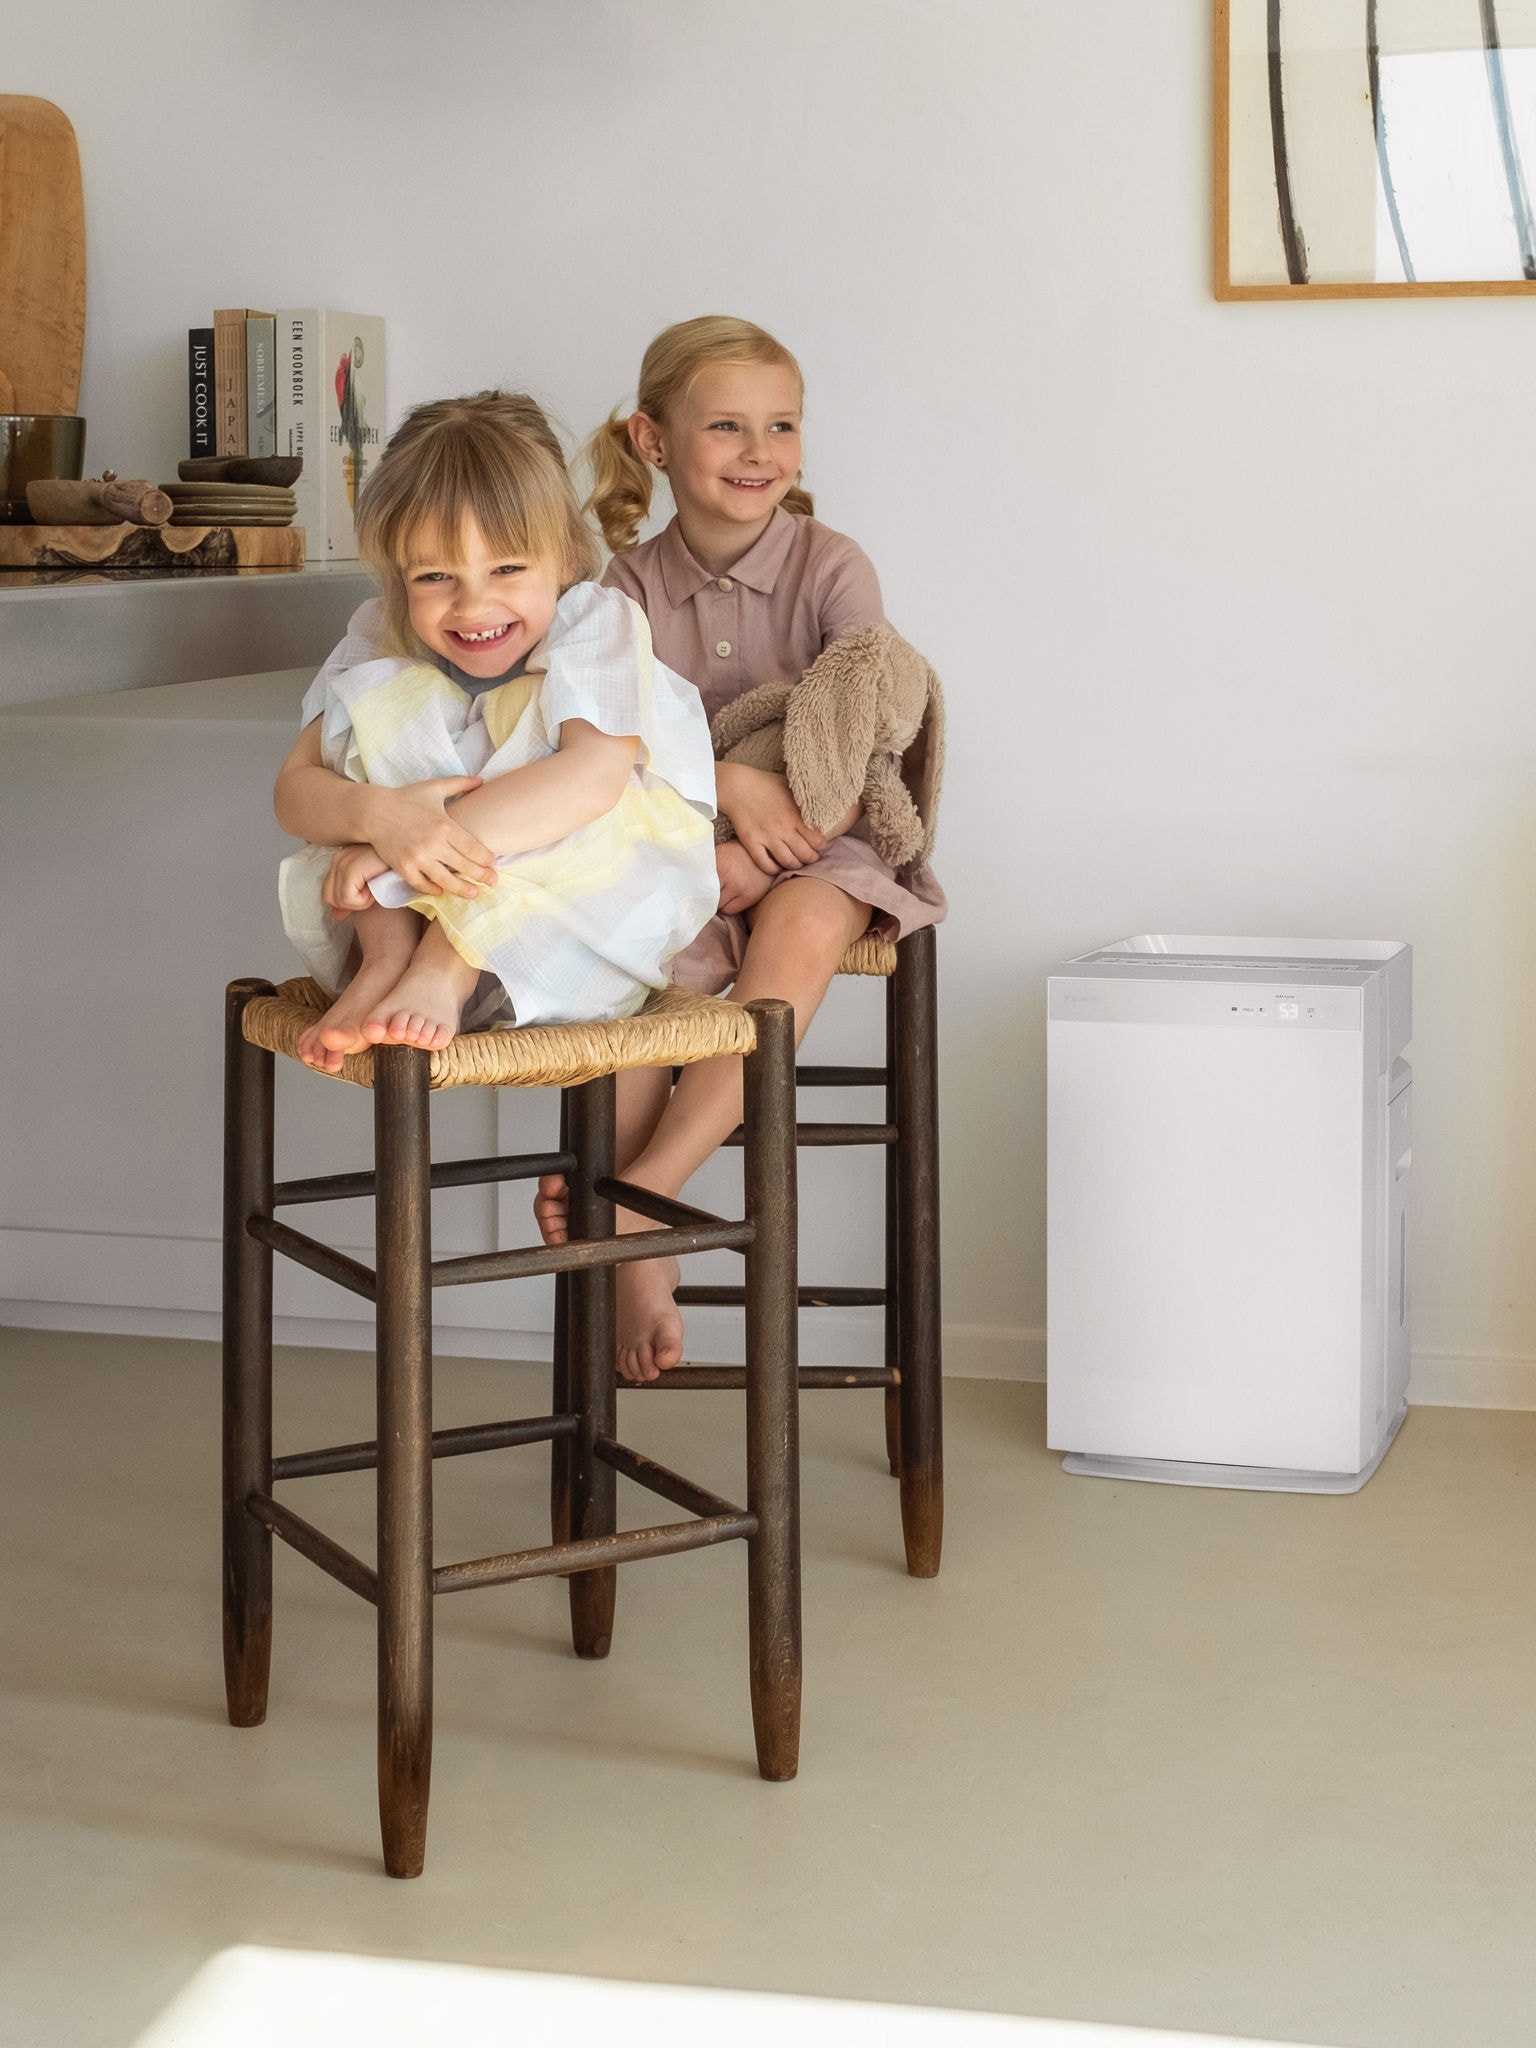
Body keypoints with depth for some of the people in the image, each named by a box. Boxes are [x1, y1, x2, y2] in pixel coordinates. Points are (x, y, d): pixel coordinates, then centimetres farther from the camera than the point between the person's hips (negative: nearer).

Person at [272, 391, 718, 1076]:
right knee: (372, 695, -14)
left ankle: (440, 976, -33)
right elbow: (293, 788, -12)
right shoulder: (383, 643, -3)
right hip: (417, 906, 3)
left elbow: (596, 774, -32)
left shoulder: (599, 622, -14)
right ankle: (385, 958, -28)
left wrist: (443, 835, -40)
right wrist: (376, 814, -36)